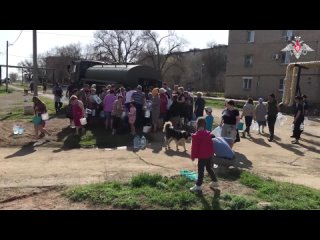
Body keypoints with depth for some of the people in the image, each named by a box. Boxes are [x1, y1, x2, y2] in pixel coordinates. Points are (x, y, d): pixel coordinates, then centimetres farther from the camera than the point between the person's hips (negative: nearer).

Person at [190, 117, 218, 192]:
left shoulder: (196, 136, -18)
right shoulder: (208, 134, 4)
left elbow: (194, 147, -15)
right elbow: (211, 145, 11)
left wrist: (193, 156, -5)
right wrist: (212, 153, 21)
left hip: (202, 156, -7)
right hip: (209, 155, 7)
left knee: (200, 171, 0)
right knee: (209, 168, 22)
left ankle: (198, 186, 8)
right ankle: (215, 181, 31)